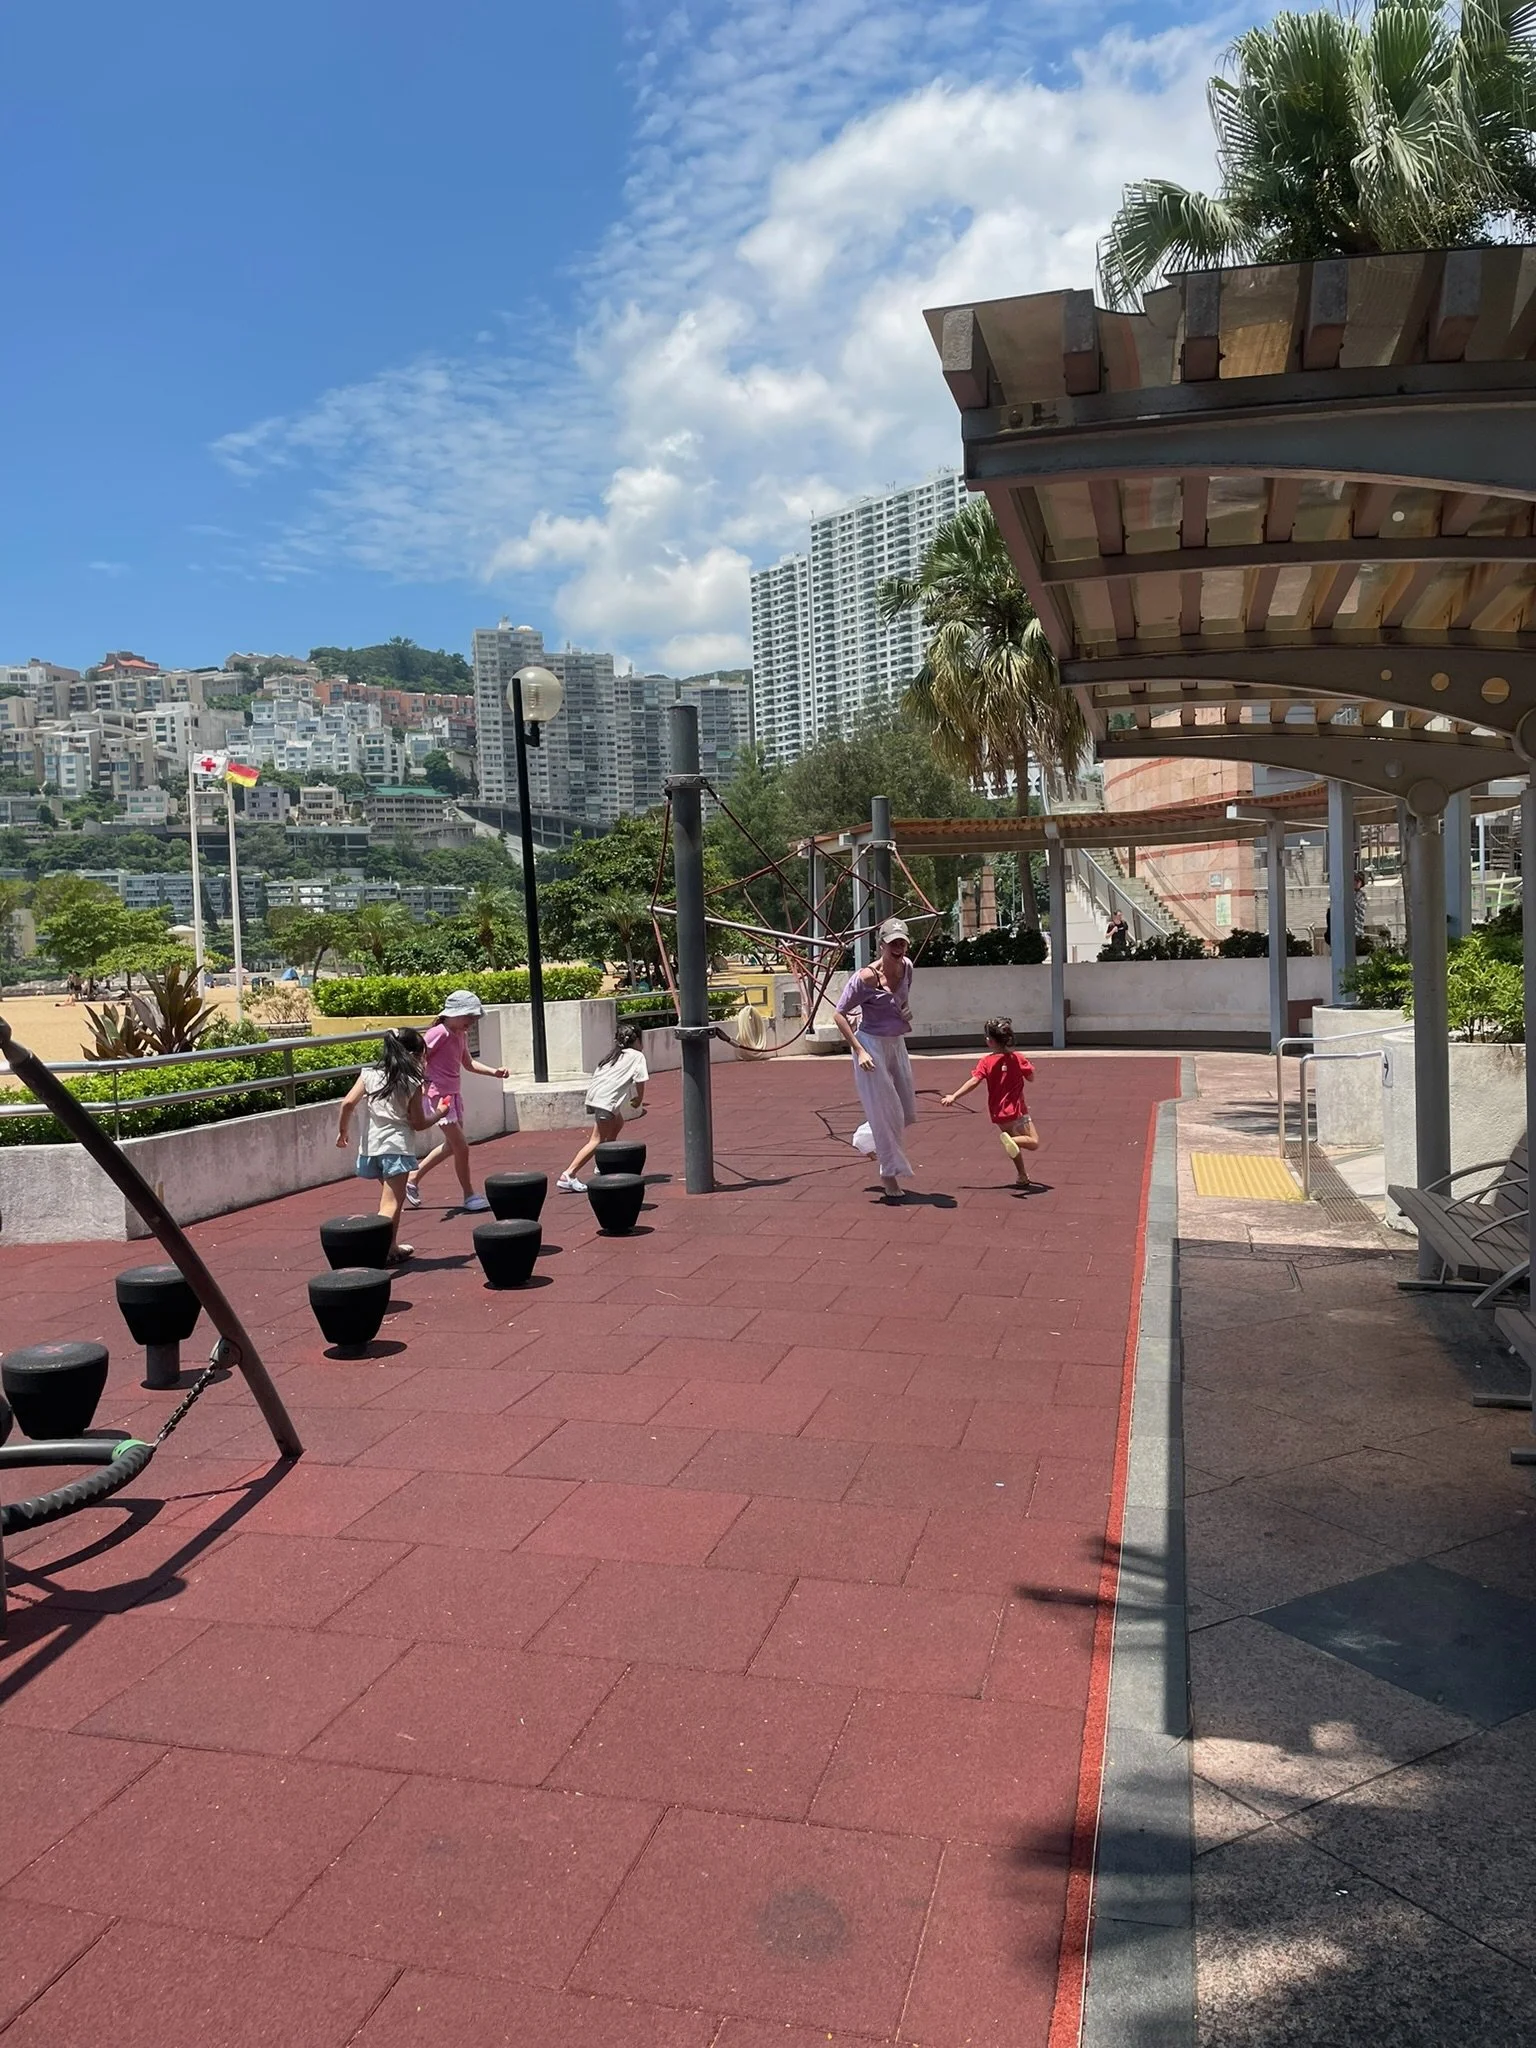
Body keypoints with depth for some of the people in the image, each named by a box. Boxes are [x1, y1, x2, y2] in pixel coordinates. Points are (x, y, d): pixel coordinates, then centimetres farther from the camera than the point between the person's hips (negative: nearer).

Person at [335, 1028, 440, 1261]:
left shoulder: (369, 1075, 6)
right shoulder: (412, 1084, -4)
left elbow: (348, 1103, -3)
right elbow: (418, 1123, -2)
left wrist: (343, 1130, 10)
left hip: (371, 1145, 6)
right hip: (397, 1146, -5)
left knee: (390, 1196, 22)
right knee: (392, 1202, -7)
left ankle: (391, 1246, 28)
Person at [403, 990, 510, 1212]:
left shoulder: (462, 1035, 9)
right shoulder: (439, 1033, -17)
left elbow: (468, 1064, 20)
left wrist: (494, 1072, 8)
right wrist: (423, 1083, -27)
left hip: (454, 1095, 10)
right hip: (438, 1097, -10)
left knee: (451, 1146, 19)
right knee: (461, 1146, -5)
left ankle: (413, 1179, 31)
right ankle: (469, 1196, 8)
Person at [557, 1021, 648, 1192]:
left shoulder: (613, 1054, 28)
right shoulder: (637, 1056, 8)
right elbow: (640, 1084, 4)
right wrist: (638, 1105, 18)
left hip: (594, 1094, 9)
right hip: (605, 1100, -9)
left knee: (618, 1124, 30)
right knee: (597, 1140, -11)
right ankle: (568, 1175, -21)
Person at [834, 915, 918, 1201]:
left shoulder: (906, 967, 0)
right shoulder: (866, 978, -21)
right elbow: (839, 1014, -17)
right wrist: (859, 1050, -22)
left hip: (897, 1044, 7)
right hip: (872, 1046, -7)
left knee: (907, 1111, 13)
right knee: (886, 1113, -3)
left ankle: (867, 1138, 38)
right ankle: (889, 1173, 12)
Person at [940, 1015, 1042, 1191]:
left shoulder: (986, 1061, -8)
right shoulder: (1017, 1058, -7)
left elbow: (974, 1081, -18)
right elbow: (1031, 1077, 3)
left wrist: (954, 1097, -17)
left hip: (997, 1113, 3)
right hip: (1017, 1110, -3)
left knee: (1014, 1143, 23)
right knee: (1033, 1142, 1)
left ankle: (1022, 1176, 24)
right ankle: (1012, 1140, -28)